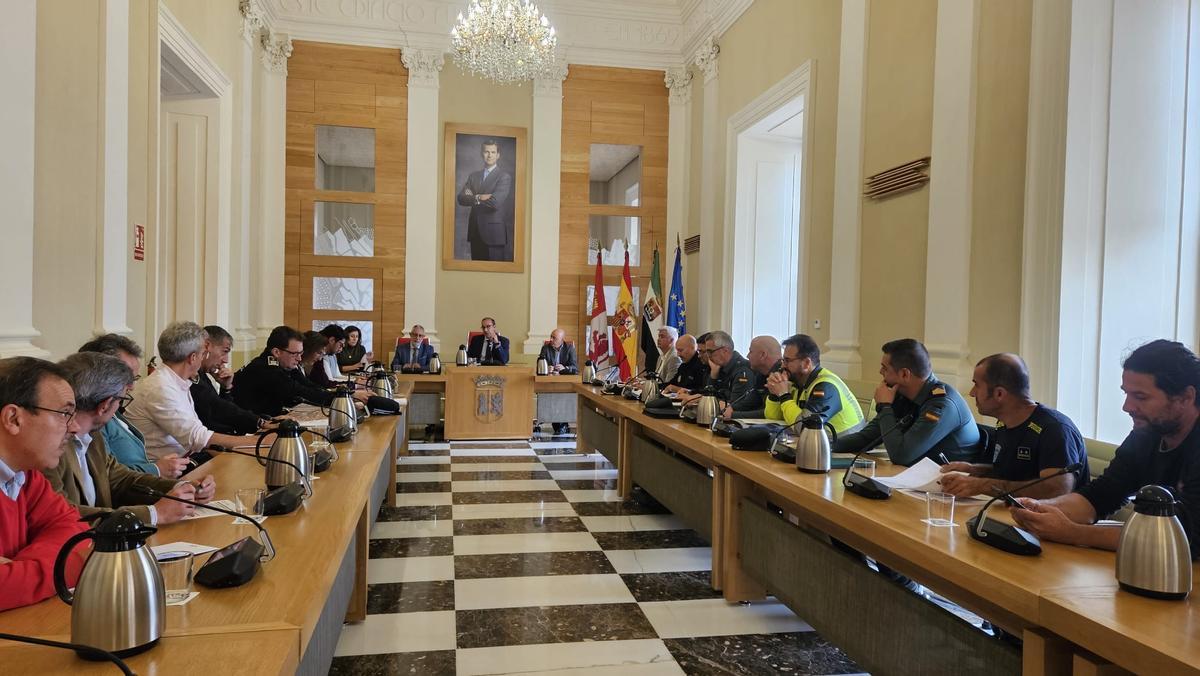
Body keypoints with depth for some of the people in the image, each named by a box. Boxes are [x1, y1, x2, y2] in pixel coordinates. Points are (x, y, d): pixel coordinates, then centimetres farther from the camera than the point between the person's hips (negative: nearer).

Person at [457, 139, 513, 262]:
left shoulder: (505, 177, -4)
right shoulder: (473, 176, 15)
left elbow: (495, 202, -17)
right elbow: (461, 198, 3)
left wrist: (473, 197, -4)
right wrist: (479, 197, -13)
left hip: (495, 233, -5)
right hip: (476, 233, 5)